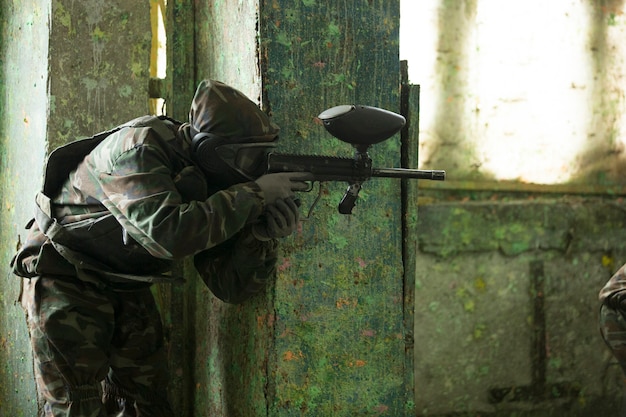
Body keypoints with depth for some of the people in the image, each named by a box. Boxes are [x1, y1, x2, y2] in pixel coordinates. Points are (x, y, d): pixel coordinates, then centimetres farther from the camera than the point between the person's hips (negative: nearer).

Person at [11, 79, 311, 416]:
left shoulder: (204, 179, -3)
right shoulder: (139, 147, -24)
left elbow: (230, 286, -5)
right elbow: (166, 232, -41)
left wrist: (265, 234, -23)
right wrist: (254, 193, -33)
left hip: (127, 286, 7)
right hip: (65, 283, -7)